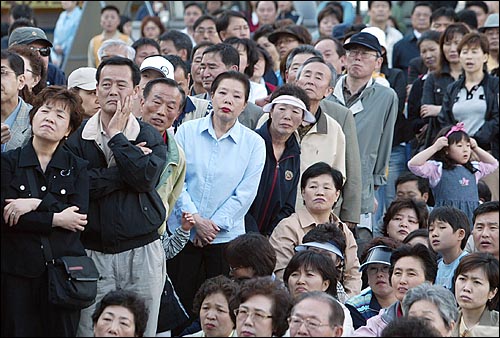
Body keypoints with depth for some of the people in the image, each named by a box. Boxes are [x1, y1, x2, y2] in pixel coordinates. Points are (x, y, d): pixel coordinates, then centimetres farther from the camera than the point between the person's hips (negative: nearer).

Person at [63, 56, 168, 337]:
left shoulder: (151, 138, 4)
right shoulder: (78, 138, 3)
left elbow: (145, 178, -14)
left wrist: (116, 136, -8)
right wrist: (126, 172, -13)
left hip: (142, 252, 0)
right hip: (94, 253, 0)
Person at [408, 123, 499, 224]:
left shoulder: (473, 169, 17)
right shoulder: (437, 168, -1)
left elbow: (493, 163, 33)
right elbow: (413, 165, -13)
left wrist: (476, 149, 21)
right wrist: (435, 147, -11)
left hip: (471, 218, 5)